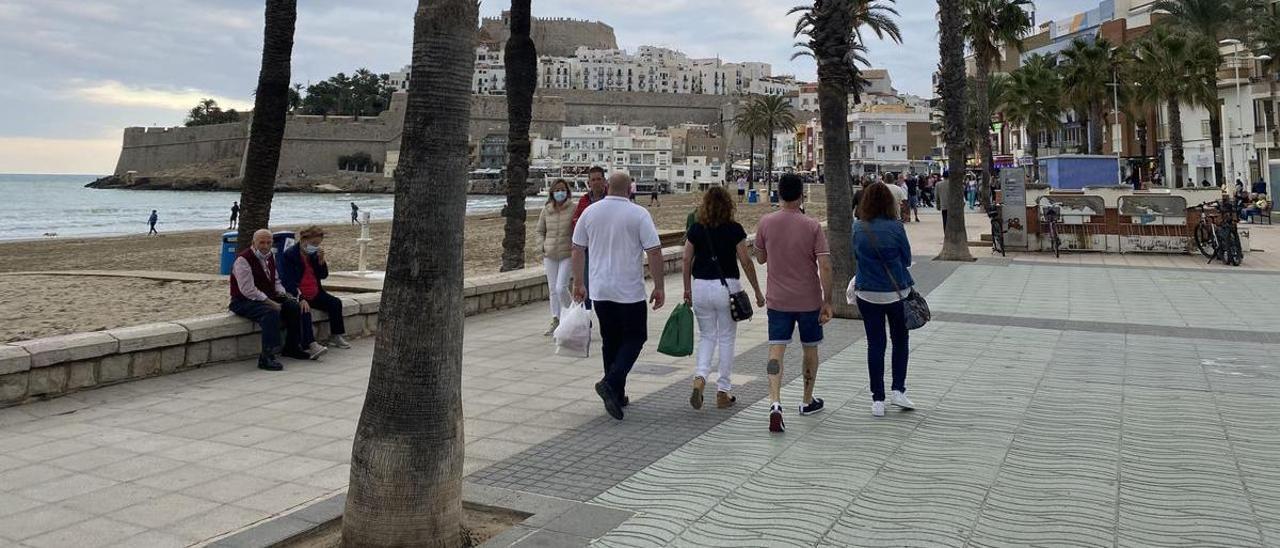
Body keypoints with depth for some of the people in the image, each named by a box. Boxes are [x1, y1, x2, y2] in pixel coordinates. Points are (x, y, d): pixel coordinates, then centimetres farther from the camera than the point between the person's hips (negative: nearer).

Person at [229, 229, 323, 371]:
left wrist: (283, 294, 0)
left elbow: (275, 281, 21)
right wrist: (271, 303, -23)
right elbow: (248, 290, -22)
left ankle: (291, 348, 5)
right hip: (244, 301, -8)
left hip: (268, 298, 8)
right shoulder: (243, 260, -16)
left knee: (295, 306, -7)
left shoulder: (270, 256, 10)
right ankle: (266, 358, -36)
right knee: (271, 312, -34)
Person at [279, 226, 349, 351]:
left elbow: (323, 275, 11)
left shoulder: (314, 254, 11)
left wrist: (321, 259, -7)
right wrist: (300, 299, -29)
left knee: (336, 303, -10)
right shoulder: (288, 255, -10)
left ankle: (336, 337, 1)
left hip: (315, 294, 7)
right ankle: (311, 344, -43)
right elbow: (288, 281, -18)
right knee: (304, 310, -35)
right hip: (298, 295, -7)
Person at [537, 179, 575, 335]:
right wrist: (543, 246, 3)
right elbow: (539, 231, 16)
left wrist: (575, 249, -11)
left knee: (561, 287, -12)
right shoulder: (546, 210, 6)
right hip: (549, 255, 4)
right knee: (552, 289, 9)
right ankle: (556, 321, 18)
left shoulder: (573, 210, -6)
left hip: (567, 255, -4)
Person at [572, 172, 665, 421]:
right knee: (634, 338, 8)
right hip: (630, 290, -4)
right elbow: (654, 252, -11)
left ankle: (616, 395, 19)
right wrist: (659, 287, -3)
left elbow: (577, 249, 8)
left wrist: (578, 283, 16)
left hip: (600, 290, 4)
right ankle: (611, 383, -11)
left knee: (610, 341, 15)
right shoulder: (638, 214, -8)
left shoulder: (590, 212, 4)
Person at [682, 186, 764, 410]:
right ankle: (723, 392, 14)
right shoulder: (734, 229, -6)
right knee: (726, 338, 10)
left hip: (700, 286, 2)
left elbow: (687, 260, 3)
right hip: (727, 286, -2)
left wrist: (687, 289, 15)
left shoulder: (696, 229, 1)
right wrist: (757, 291, 4)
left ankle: (699, 378, -7)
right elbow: (746, 262, -5)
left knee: (706, 336, 16)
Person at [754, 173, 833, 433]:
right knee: (810, 348, 17)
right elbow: (825, 267, -14)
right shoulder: (812, 227, -11)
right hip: (809, 300, -1)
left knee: (776, 349, 0)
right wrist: (828, 301, -8)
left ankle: (775, 403, -18)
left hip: (777, 299, 1)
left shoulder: (766, 223, -4)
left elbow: (760, 258, 9)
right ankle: (808, 401, 30)